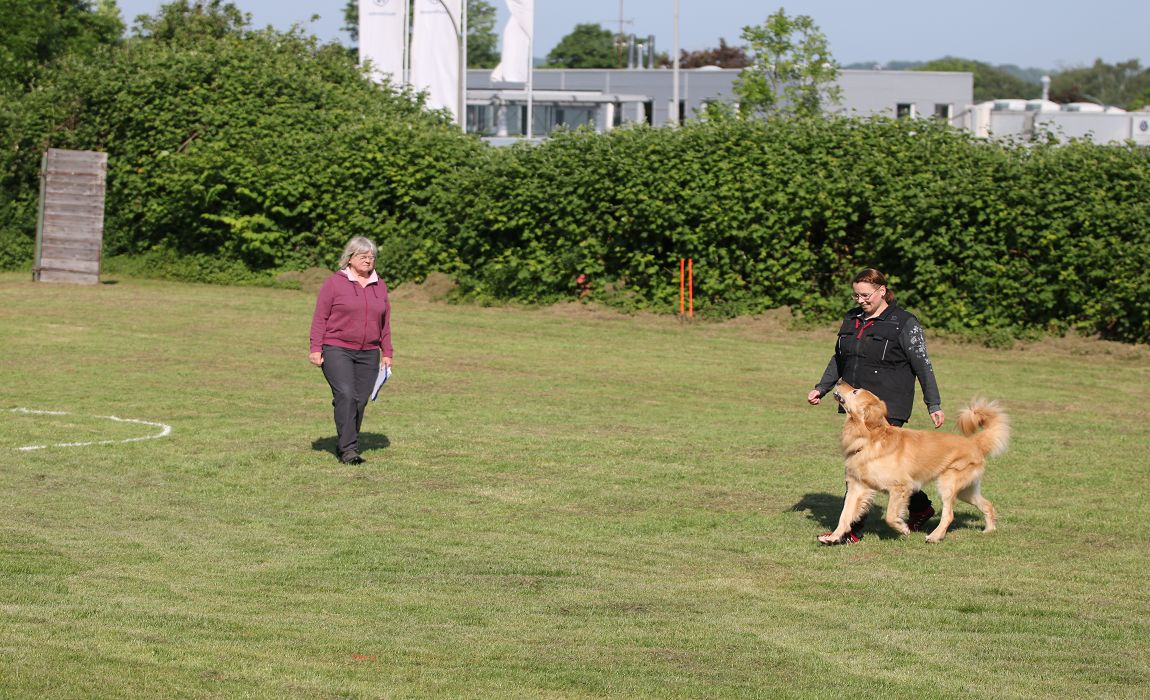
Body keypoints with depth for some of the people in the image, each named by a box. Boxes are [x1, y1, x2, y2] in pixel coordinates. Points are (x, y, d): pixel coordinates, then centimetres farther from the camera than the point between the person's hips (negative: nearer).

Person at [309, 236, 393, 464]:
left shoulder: (379, 286, 13)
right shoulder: (335, 282, -2)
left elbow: (385, 323, 17)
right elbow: (320, 317, -3)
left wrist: (386, 353, 14)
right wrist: (316, 348, -9)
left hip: (368, 354, 5)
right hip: (336, 350, -5)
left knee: (360, 401, 2)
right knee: (345, 395, -17)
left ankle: (347, 445, 14)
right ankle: (348, 449, -18)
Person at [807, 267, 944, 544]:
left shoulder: (904, 323, -7)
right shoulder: (852, 319, 13)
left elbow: (923, 366, -6)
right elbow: (838, 360, 24)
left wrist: (934, 405, -7)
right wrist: (821, 388, 15)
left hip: (888, 407, -7)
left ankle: (852, 530, -12)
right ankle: (920, 506, 31)